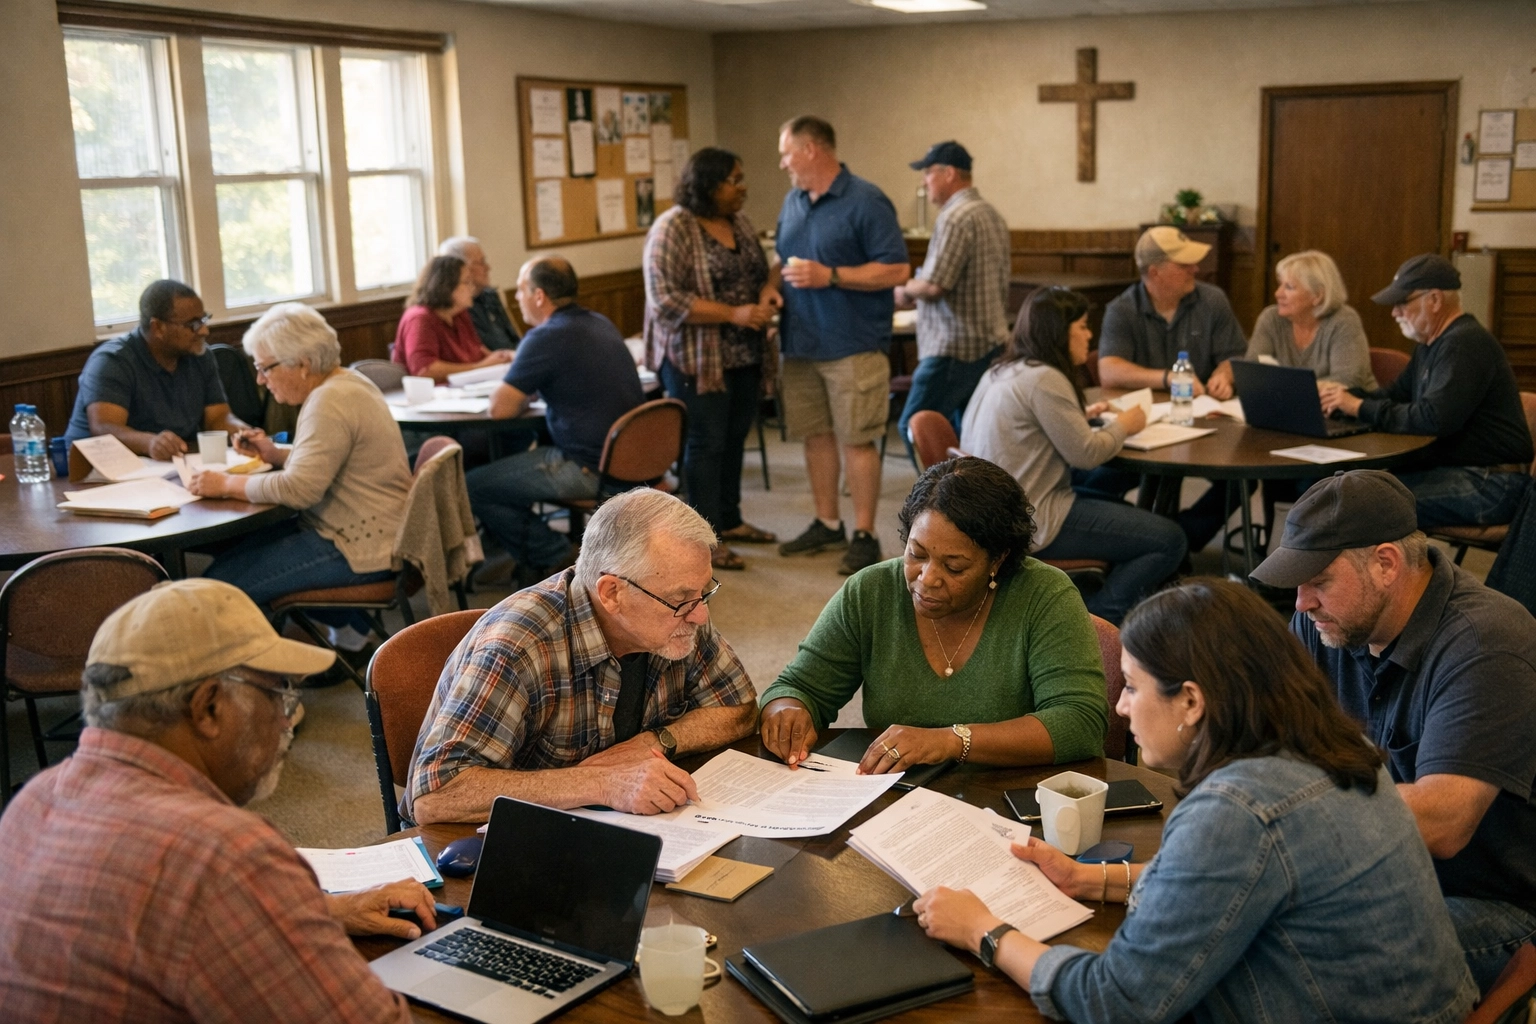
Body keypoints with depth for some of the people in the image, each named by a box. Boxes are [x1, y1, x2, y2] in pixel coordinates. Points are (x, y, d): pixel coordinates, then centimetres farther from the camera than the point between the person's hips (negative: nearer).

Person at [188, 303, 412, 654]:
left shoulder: (331, 401, -20)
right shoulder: (345, 382, 11)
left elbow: (299, 488, -26)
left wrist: (227, 484, -15)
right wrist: (276, 453, 10)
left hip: (363, 548, -11)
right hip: (364, 530, 11)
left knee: (221, 584, -12)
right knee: (248, 545, 21)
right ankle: (349, 627, 20)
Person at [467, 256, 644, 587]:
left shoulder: (547, 338, -16)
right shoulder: (601, 323, 12)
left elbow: (500, 408, -16)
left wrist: (520, 396, 7)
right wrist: (525, 392, 15)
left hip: (591, 469, -10)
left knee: (473, 487, -2)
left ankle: (559, 561, 6)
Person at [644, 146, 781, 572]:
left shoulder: (740, 223, 9)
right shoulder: (673, 229, -15)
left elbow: (762, 270, 20)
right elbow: (666, 300, -21)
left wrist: (768, 291, -6)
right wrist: (733, 314, -25)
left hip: (745, 356, 7)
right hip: (698, 358, -7)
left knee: (734, 438, 15)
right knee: (706, 443, 0)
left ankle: (730, 519, 29)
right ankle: (708, 537, 9)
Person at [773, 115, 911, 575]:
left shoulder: (866, 202, -11)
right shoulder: (793, 201, 12)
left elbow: (897, 270, -15)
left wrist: (829, 276, -21)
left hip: (853, 344, -7)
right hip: (801, 343, 7)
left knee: (856, 439, -2)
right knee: (816, 434, 13)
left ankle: (865, 535, 7)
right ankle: (827, 524, 25)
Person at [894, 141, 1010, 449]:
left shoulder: (955, 218, -16)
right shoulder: (991, 213, 16)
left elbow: (934, 286, -21)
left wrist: (906, 290, -1)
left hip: (955, 348, -10)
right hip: (991, 342, 10)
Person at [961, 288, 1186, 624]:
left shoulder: (1002, 372, 12)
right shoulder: (1044, 379, -17)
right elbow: (1086, 454, -14)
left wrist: (1081, 415, 18)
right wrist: (1123, 426, 3)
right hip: (1032, 525, -10)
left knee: (1126, 513, 26)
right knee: (1169, 541, -8)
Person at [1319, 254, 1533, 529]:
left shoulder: (1466, 344, -17)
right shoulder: (1431, 344, 16)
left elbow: (1434, 420, -27)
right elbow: (1397, 394, 22)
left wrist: (1360, 408, -18)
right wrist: (1348, 396, 3)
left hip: (1489, 485, -10)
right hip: (1450, 468, 10)